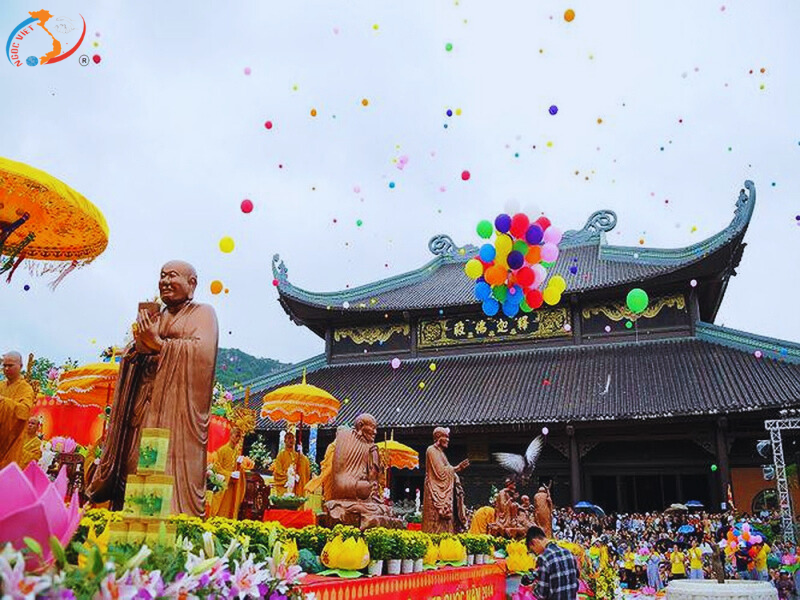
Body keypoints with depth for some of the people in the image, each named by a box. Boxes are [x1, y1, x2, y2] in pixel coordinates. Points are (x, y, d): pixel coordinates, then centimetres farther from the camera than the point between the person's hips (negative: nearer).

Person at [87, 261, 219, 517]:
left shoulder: (202, 313, 5)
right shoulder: (152, 317, 24)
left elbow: (203, 350, -12)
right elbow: (131, 353, 19)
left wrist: (158, 343, -11)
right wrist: (138, 343, -4)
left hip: (177, 402, -6)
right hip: (145, 402, 6)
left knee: (169, 462, -13)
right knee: (135, 459, -1)